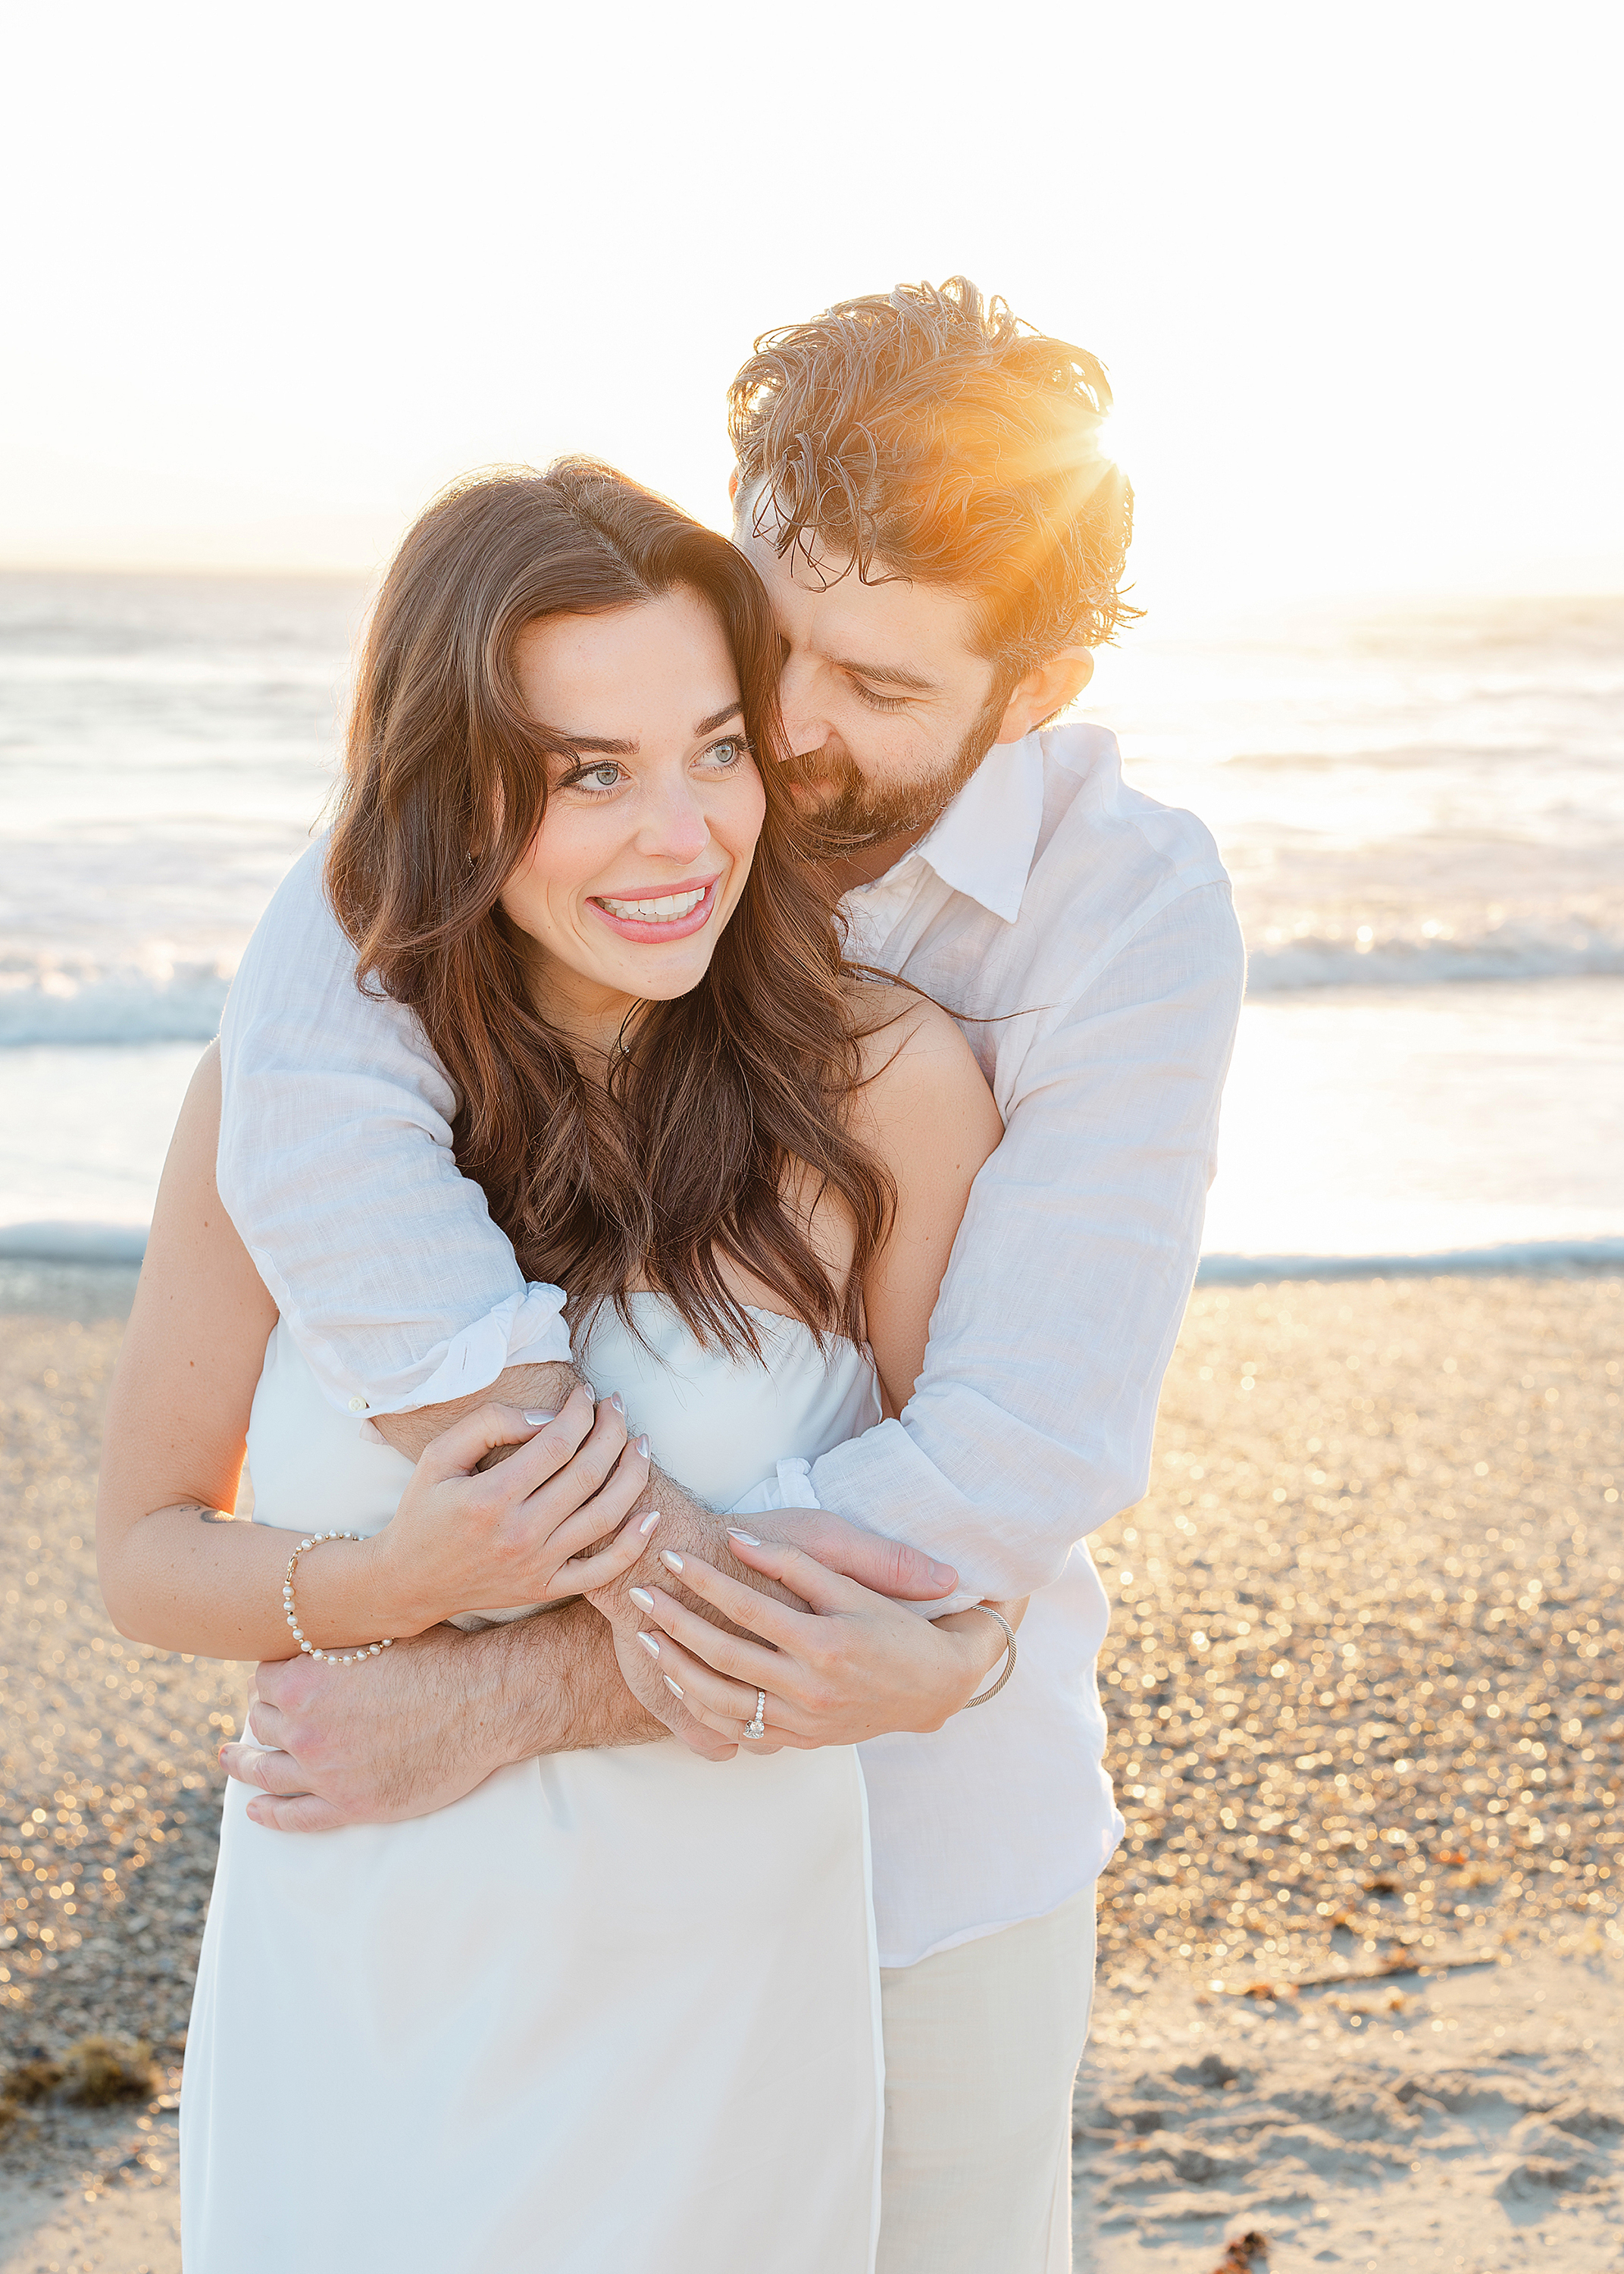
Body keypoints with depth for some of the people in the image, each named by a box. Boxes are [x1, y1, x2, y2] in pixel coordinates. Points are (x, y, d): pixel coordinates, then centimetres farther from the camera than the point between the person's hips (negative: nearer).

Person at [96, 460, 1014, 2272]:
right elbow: (145, 1555, -1)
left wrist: (916, 1655, -23)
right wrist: (392, 1586, -19)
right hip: (339, 2005, 2)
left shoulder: (886, 1087, -14)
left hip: (700, 2003, -1)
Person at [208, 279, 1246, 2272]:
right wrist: (648, 1558, -41)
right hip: (577, 1811, 2)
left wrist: (518, 1698, -31)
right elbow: (309, 1095, -36)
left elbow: (1025, 1456, -28)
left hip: (933, 1814, -1)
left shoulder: (1135, 913, -22)